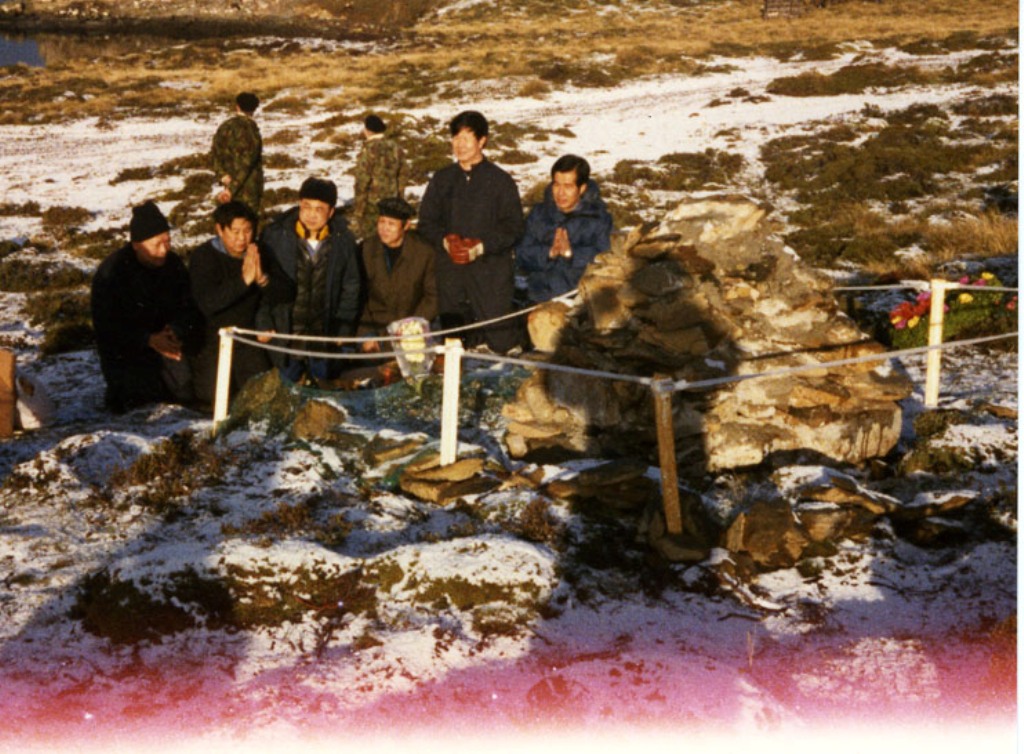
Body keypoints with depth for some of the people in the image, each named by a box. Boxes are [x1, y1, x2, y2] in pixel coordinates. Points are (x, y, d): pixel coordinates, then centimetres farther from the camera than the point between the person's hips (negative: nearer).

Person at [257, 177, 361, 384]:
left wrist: (343, 328, 6)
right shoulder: (275, 235, -6)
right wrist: (263, 324, -5)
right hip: (284, 333, -2)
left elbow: (350, 288, 10)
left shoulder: (343, 241, 1)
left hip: (324, 335, 2)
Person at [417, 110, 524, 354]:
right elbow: (426, 222, 11)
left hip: (490, 269, -3)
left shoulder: (500, 180, 0)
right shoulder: (442, 179, 11)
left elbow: (513, 227, -3)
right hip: (449, 270, 3)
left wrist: (482, 247, -16)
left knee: (500, 343, -5)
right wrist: (444, 241, -8)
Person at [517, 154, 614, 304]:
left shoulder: (599, 218, 0)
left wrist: (571, 252, -24)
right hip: (541, 301, 3)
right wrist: (548, 252, -16)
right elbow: (522, 257, 2)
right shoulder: (538, 214, 10)